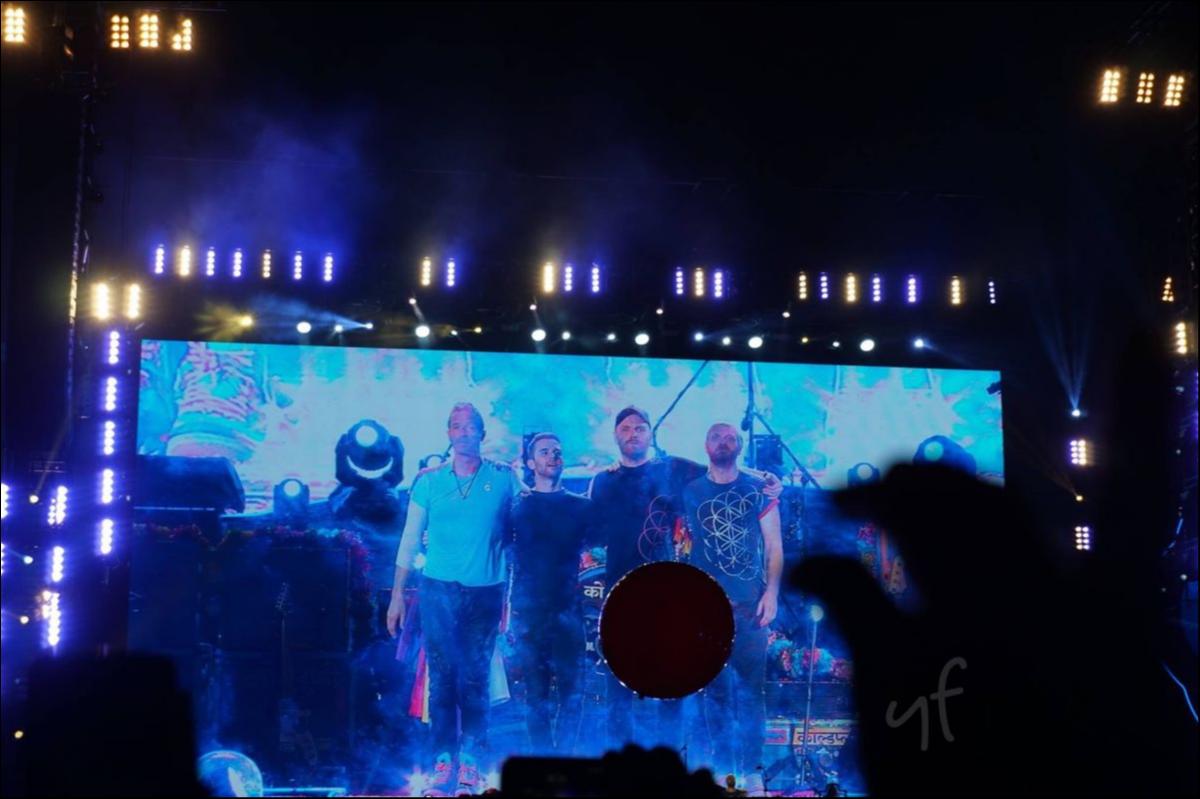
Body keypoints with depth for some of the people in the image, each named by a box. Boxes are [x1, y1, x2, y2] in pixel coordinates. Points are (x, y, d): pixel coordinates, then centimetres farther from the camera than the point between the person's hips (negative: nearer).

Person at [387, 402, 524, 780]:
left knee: (475, 677, 2)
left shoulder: (504, 478, 2)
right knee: (442, 674, 4)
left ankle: (472, 757, 12)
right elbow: (410, 539, 6)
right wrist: (397, 594, 2)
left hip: (485, 591, -1)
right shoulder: (429, 480, 4)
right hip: (438, 589, 1)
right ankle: (444, 756, 13)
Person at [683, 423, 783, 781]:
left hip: (750, 602, 0)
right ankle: (723, 768, 13)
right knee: (716, 687, 5)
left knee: (750, 688, -1)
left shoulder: (758, 490, 6)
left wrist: (771, 592, -6)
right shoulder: (690, 493, 7)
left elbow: (774, 545, 5)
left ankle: (750, 768, 7)